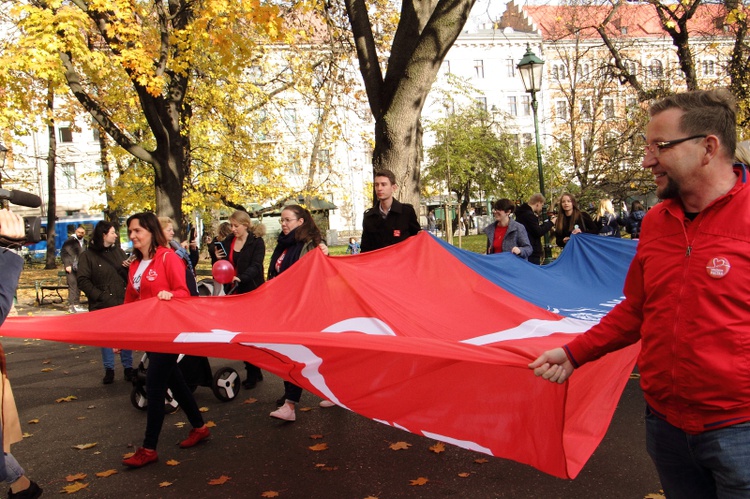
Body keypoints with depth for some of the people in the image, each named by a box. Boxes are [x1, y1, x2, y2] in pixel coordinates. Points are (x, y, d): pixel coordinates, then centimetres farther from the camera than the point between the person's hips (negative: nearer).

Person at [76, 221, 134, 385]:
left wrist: (128, 267, -6)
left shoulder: (119, 251, 10)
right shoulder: (88, 256, -2)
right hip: (102, 306, -3)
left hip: (123, 302, 3)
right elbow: (83, 281, -7)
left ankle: (128, 368, 16)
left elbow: (129, 276, 17)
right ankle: (109, 369, 18)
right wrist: (100, 296, -14)